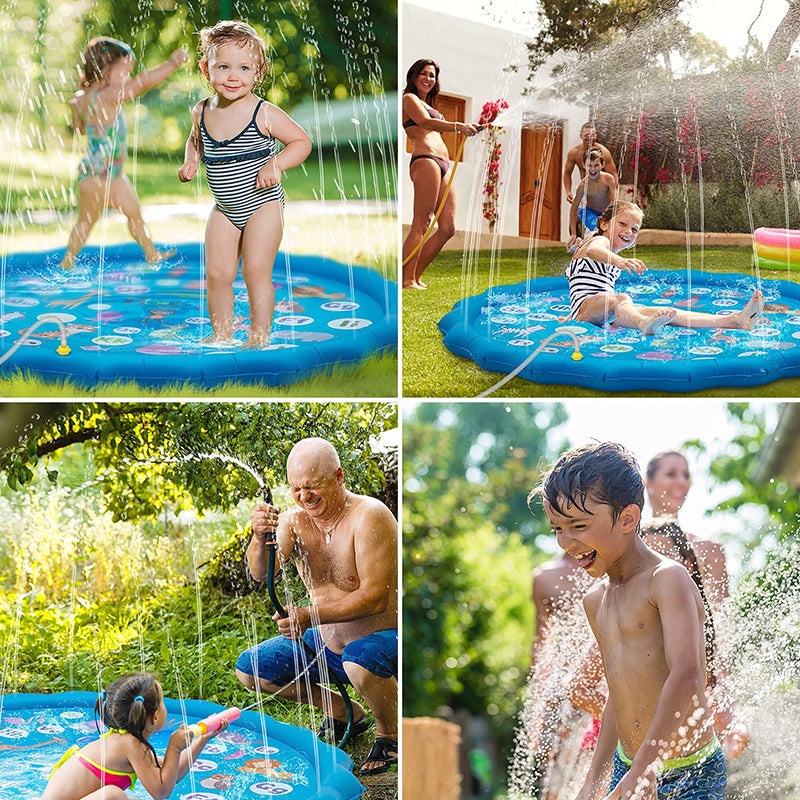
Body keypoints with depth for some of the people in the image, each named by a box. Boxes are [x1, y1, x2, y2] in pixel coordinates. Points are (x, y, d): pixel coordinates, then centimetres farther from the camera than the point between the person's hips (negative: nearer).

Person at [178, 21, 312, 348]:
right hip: (225, 209, 5)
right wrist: (191, 161, 2)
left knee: (256, 270, -9)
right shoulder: (202, 112, -1)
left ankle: (259, 337, 2)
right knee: (216, 273, 4)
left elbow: (302, 141, -9)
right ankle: (222, 335, 19)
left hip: (263, 203, -5)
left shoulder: (264, 113, -17)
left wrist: (275, 164, -23)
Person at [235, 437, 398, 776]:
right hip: (326, 643, 7)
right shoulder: (293, 520, -4)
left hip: (383, 637, -7)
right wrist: (260, 539, -41)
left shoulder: (368, 515, -22)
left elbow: (375, 598, -27)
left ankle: (389, 731, -5)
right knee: (249, 669, 2)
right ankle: (346, 713, 17)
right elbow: (261, 573, -19)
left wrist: (310, 616, -35)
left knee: (358, 662, -39)